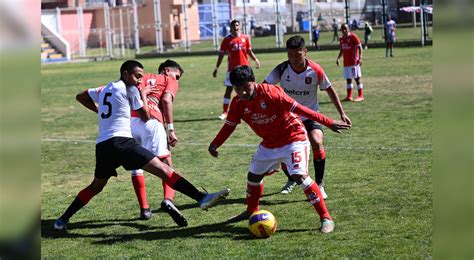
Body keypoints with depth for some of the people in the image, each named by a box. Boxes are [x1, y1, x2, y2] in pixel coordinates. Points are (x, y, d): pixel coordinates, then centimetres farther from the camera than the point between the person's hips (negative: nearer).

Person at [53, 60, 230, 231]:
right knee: (163, 169, -14)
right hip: (120, 141, -7)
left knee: (96, 187, 26)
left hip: (102, 146, 7)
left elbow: (80, 97, 37)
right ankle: (201, 198, -25)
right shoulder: (130, 90, 4)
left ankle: (62, 220, 26)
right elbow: (145, 116, 11)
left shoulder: (104, 90, 22)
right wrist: (143, 95, 26)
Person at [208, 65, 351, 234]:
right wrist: (214, 144, -14)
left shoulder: (271, 93, -27)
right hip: (269, 143, 7)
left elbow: (298, 109, -26)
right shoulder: (238, 103, -8)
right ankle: (251, 212, 42)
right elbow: (229, 125, 3)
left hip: (294, 138, -7)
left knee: (299, 176, -22)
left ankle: (326, 218, -15)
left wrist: (329, 123, -26)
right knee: (253, 175, 16)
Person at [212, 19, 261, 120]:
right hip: (232, 68, -2)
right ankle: (224, 112, -2)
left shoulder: (245, 38, 5)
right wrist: (216, 68, -3)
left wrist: (255, 59, 2)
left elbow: (249, 51, 15)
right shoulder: (227, 39, -1)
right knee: (228, 89, -4)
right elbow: (221, 54, 1)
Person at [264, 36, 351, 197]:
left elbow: (329, 90, -2)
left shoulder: (315, 70, -16)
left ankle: (319, 184, -11)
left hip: (310, 115, -2)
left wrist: (342, 113, -4)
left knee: (317, 143, -27)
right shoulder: (282, 69, -15)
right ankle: (292, 180, 34)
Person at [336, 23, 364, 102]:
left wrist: (360, 58, -20)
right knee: (348, 79, 10)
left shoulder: (353, 36, -8)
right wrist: (338, 58, 9)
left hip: (354, 62, -7)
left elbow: (359, 47, -11)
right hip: (346, 62, 7)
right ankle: (349, 96, 16)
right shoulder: (341, 39, 12)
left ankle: (361, 96, 0)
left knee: (357, 78, -4)